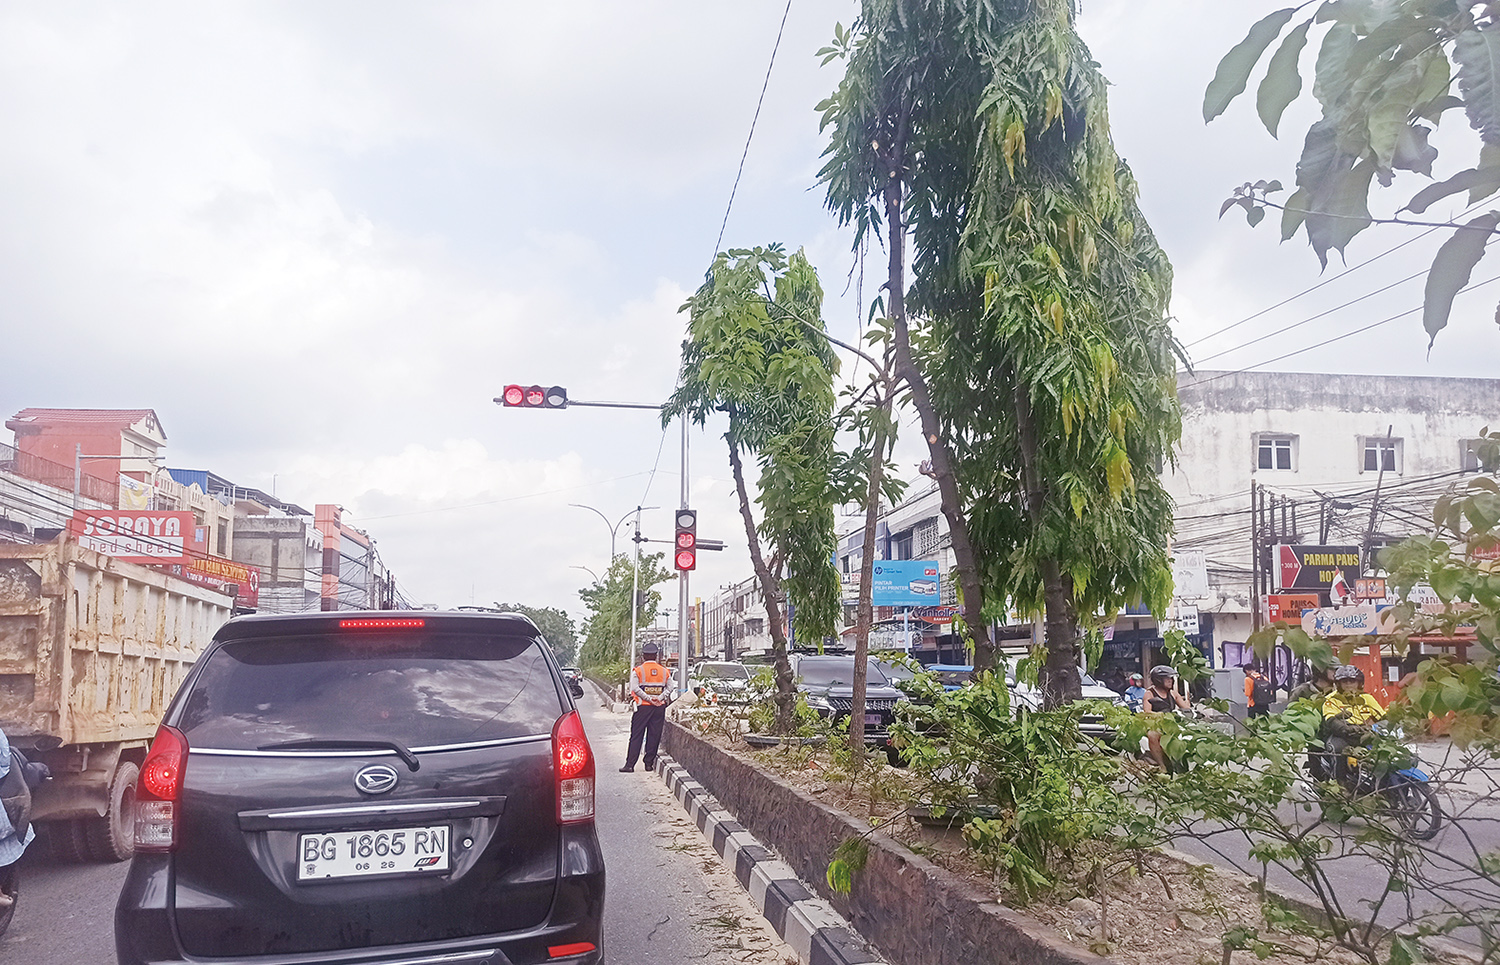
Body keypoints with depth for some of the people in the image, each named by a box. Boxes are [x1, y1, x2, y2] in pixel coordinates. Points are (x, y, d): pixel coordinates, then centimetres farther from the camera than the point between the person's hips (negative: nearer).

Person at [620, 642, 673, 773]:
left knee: (636, 735, 1)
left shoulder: (638, 671, -3)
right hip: (659, 707, 2)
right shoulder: (664, 671, 6)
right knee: (654, 736, 9)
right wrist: (660, 698, -4)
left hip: (643, 707, -2)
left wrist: (648, 698, -11)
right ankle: (649, 763, 12)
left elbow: (635, 688, -13)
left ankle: (630, 764, -2)